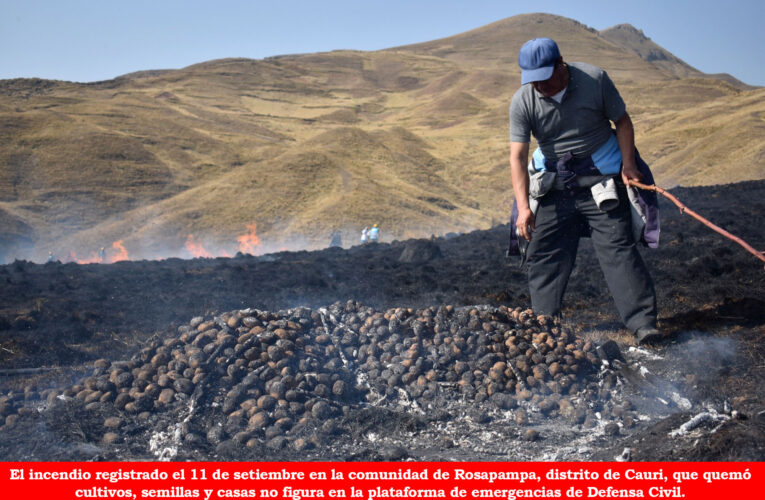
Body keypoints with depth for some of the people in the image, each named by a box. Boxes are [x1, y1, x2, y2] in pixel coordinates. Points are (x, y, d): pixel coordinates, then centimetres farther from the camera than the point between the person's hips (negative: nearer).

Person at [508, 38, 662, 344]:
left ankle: (643, 323, -9)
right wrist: (523, 206, -24)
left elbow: (622, 121, 0)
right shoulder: (522, 101, -11)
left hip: (602, 178, -2)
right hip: (554, 185, 2)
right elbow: (517, 155, -15)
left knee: (618, 248, -10)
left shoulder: (595, 80, -13)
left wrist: (628, 164, -12)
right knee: (542, 255, 3)